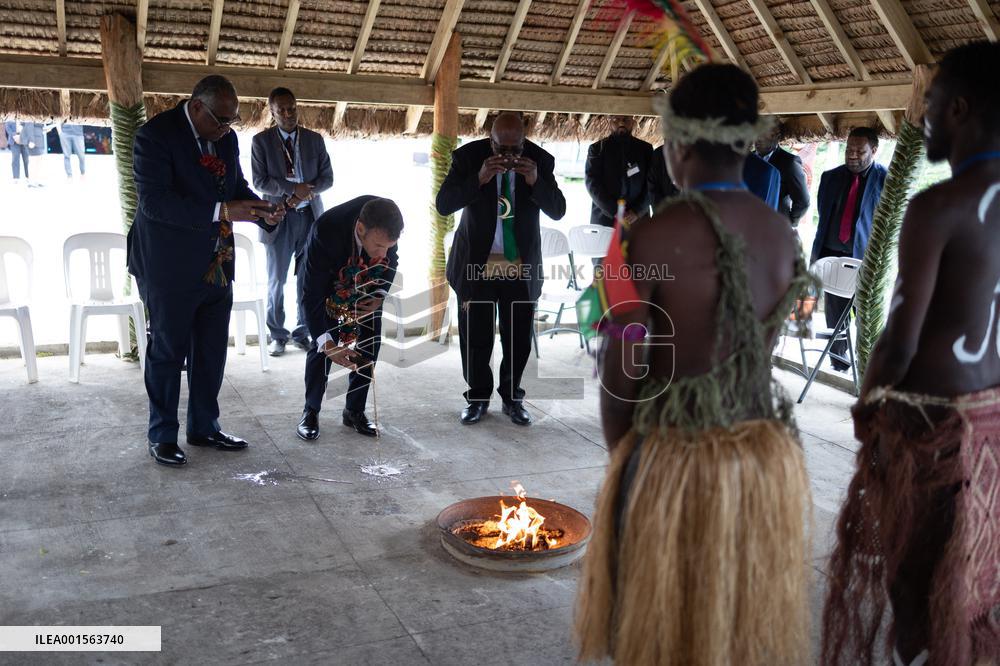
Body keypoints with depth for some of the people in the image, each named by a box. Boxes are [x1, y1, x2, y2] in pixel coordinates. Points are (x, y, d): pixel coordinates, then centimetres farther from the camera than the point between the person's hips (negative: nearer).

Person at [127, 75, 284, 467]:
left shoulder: (226, 137, 6)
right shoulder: (155, 135, -15)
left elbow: (238, 185, 15)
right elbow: (153, 200, -25)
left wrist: (262, 211, -7)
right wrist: (222, 212, -31)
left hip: (217, 265, 7)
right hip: (171, 268, -7)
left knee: (212, 351, 14)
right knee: (167, 352, 6)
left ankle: (204, 428, 29)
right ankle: (162, 436, 21)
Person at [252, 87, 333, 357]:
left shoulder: (315, 139, 6)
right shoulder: (261, 140, 0)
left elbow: (327, 177, 4)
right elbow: (260, 181, -8)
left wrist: (305, 193, -13)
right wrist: (293, 189, -19)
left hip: (310, 216, 2)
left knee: (308, 279, 6)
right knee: (276, 280, 5)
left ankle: (303, 333, 19)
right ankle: (278, 335, 18)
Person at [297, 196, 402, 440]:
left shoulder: (385, 223, -31)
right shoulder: (327, 230, -43)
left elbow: (391, 259, -6)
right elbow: (311, 295, -37)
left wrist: (381, 294, -18)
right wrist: (326, 343, -45)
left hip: (367, 286, 3)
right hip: (329, 282, -3)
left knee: (370, 345, -1)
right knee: (322, 347, -10)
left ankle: (355, 411, 14)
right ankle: (311, 411, 9)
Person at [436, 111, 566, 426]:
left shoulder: (540, 160, -6)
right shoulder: (468, 156, -10)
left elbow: (558, 210, -8)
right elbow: (443, 204, -15)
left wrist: (535, 182, -26)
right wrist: (479, 179, -29)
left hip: (522, 266, 1)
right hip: (476, 263, -1)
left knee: (519, 338, 10)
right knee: (475, 338, 7)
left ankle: (512, 397, 29)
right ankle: (478, 397, 26)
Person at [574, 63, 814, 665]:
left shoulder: (651, 237, -16)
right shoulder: (783, 234, 1)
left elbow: (624, 372, -12)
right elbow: (751, 344, 7)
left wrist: (622, 457, 5)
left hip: (675, 463, -5)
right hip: (768, 458, 5)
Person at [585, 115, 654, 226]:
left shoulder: (645, 149, 12)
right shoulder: (597, 148, 8)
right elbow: (593, 185, 0)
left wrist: (637, 211, -9)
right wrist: (615, 212, -11)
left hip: (636, 220, 1)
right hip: (604, 220, -1)